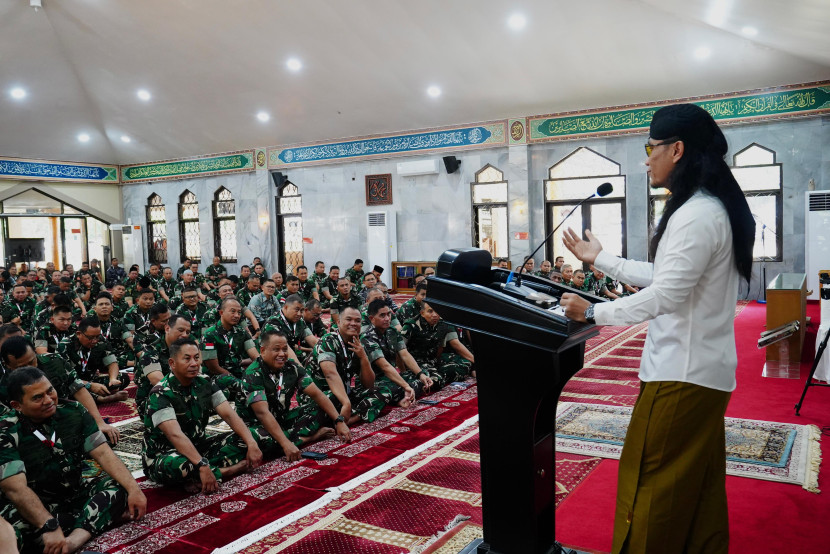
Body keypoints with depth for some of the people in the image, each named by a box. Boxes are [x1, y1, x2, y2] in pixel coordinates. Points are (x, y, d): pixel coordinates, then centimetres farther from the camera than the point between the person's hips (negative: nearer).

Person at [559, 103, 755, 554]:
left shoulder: (697, 215, -21)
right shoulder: (711, 208, 12)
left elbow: (664, 295, -24)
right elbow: (662, 276, 17)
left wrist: (593, 313, -13)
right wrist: (599, 259, 20)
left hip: (682, 373, -10)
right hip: (704, 368, 10)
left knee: (649, 480, 1)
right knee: (697, 480, 20)